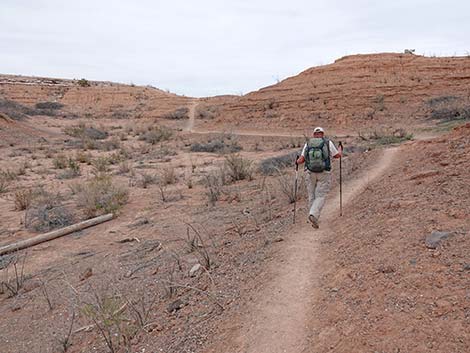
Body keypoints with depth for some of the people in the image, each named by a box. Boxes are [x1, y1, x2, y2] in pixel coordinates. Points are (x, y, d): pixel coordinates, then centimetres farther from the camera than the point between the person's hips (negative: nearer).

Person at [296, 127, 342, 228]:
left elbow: (301, 160, -1)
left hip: (310, 173, 2)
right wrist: (340, 150, 32)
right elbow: (337, 155, 10)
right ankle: (313, 215, -21)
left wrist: (297, 161, 22)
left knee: (312, 196, 14)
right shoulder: (328, 142, -1)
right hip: (324, 174, -2)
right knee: (320, 196, 0)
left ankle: (313, 217, 19)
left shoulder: (308, 144, 3)